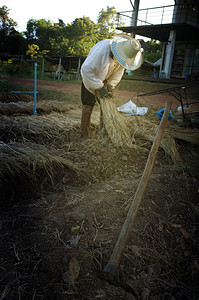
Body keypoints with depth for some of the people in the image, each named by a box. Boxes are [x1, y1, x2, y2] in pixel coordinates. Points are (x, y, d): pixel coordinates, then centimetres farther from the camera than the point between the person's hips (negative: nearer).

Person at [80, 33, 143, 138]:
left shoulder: (124, 55, -17)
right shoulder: (103, 49, -37)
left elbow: (119, 71, 0)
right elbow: (87, 69, -34)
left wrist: (111, 86, -11)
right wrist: (99, 88, -32)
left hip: (105, 79, 6)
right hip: (90, 77, -5)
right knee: (88, 105, -7)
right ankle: (84, 135, 3)